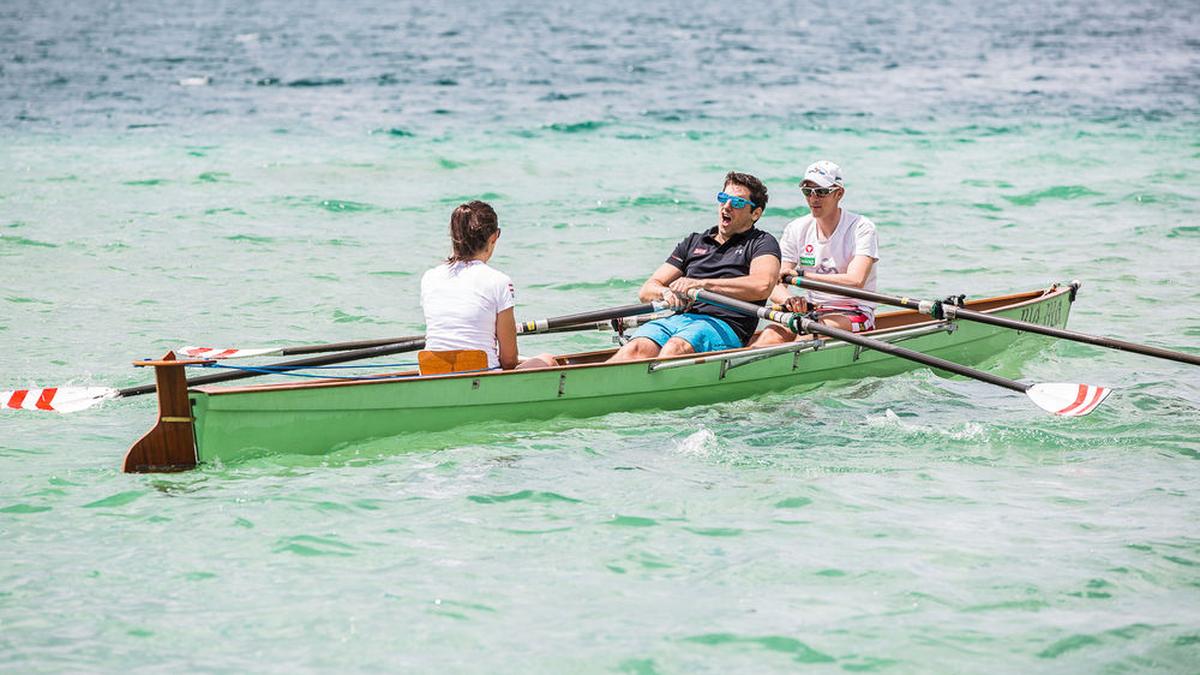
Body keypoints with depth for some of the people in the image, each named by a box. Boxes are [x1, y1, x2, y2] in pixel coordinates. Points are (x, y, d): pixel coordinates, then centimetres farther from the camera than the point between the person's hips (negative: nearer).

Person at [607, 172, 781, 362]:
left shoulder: (762, 243, 12)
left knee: (674, 348, -38)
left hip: (725, 325, -4)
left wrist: (701, 284, -11)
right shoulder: (693, 242, 28)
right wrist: (666, 292, -5)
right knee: (636, 349, -29)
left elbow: (763, 286, -12)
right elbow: (646, 291, 21)